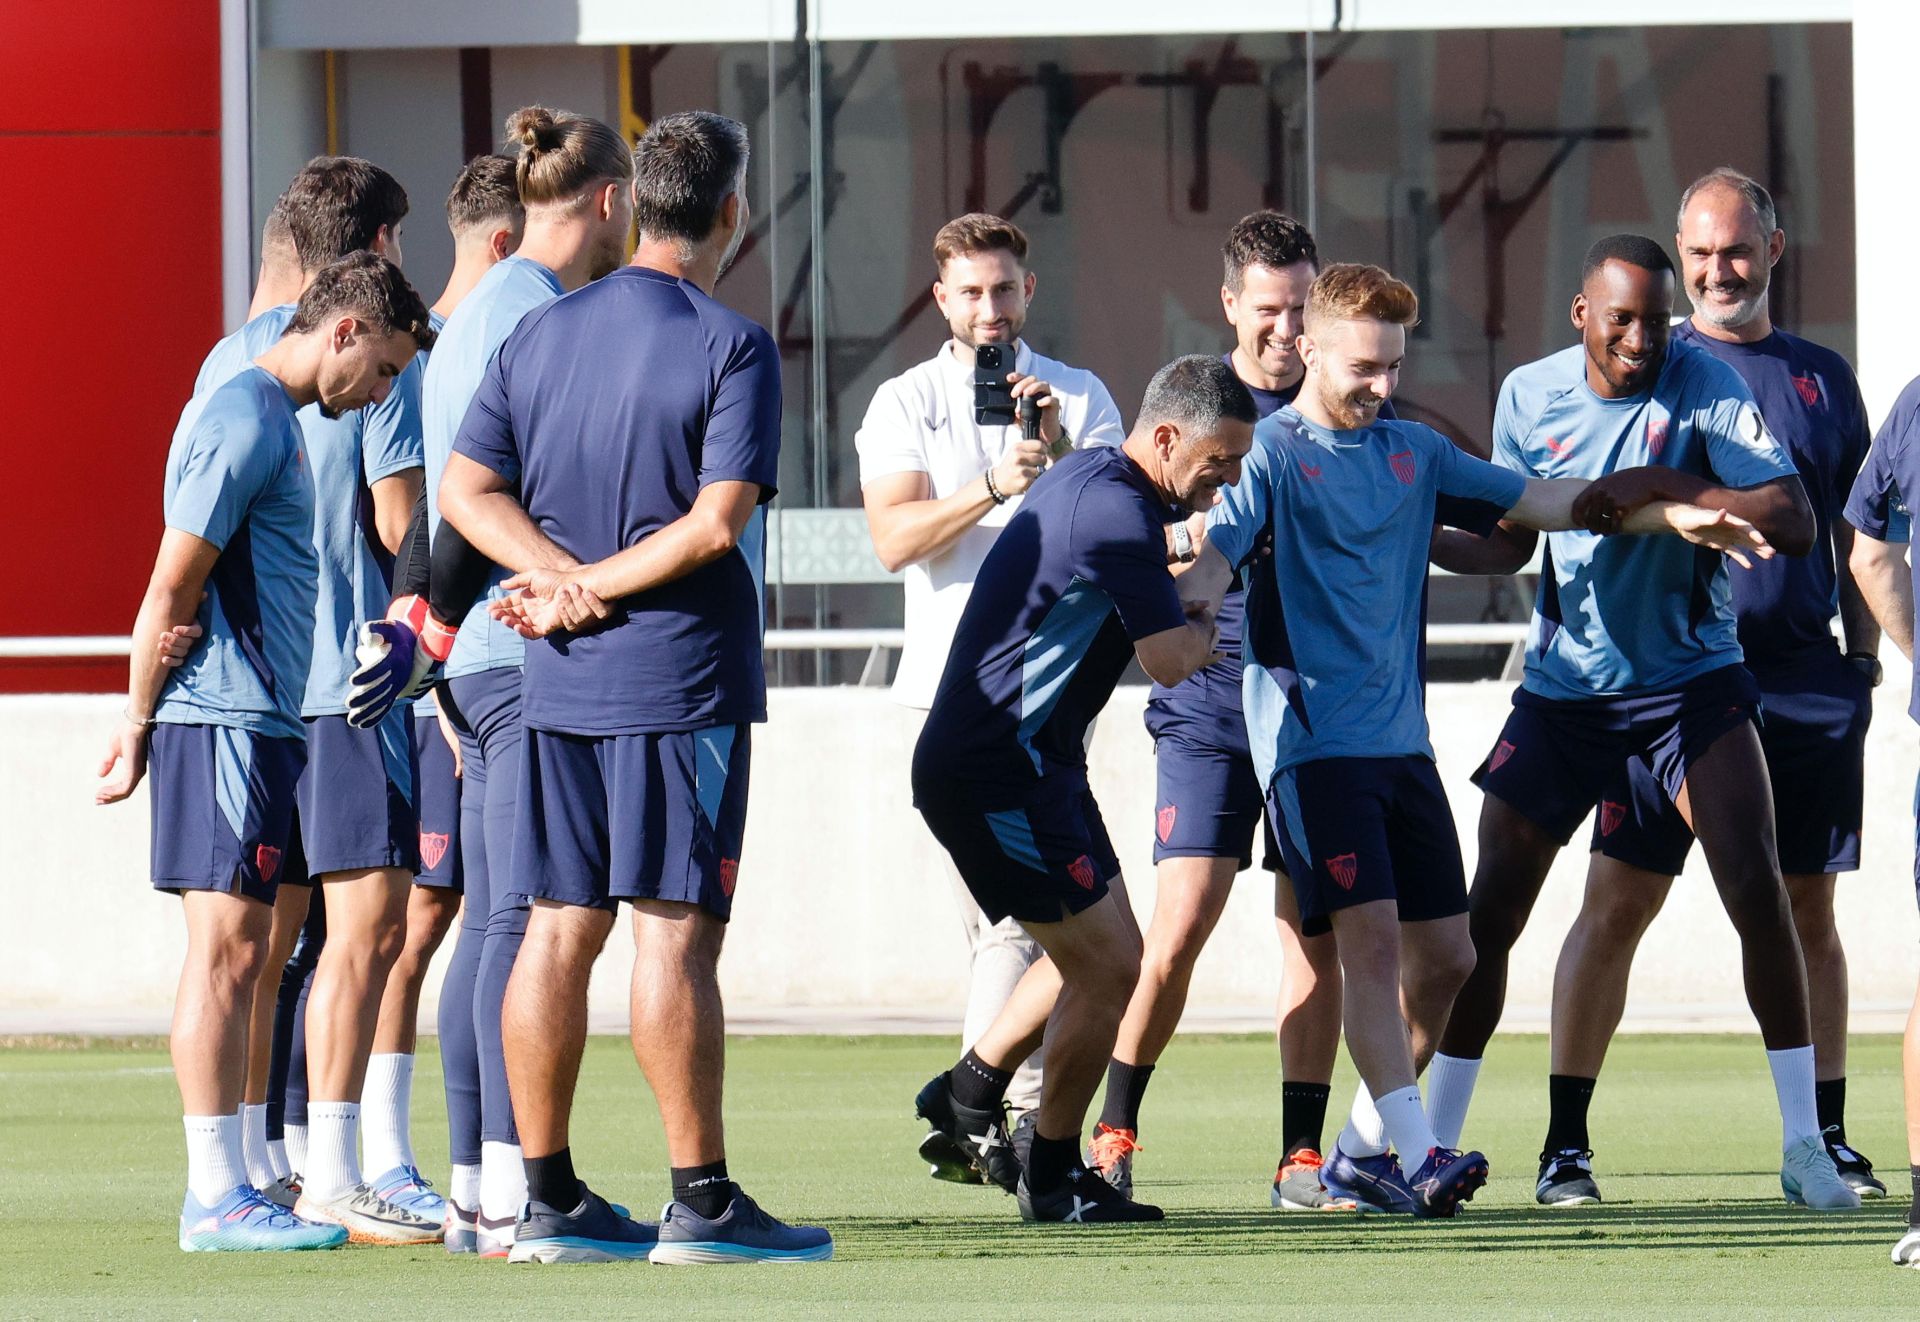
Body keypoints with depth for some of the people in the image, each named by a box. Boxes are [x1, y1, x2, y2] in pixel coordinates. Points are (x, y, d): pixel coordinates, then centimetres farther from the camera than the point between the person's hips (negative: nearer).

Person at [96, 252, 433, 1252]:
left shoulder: (272, 421, 19)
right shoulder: (245, 421, -13)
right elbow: (172, 587, -15)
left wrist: (142, 723, 18)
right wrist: (140, 726, -10)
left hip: (262, 721, 10)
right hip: (226, 720, -10)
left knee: (238, 957, 9)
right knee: (224, 950, -9)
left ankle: (227, 1189, 11)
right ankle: (216, 1196, -9)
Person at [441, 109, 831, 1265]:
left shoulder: (541, 333, 10)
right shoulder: (729, 344, -10)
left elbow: (467, 490, 5)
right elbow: (717, 520, -18)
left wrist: (565, 576, -5)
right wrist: (594, 591, -10)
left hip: (560, 684, 6)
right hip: (680, 676, -6)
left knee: (558, 930, 8)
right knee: (676, 932, -5)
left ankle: (552, 1201, 11)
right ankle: (702, 1203, -4)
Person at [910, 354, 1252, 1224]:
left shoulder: (1091, 478, 11)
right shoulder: (1117, 514, -22)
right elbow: (1173, 662, -17)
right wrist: (1205, 614, 6)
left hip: (1032, 764, 11)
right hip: (995, 775, -11)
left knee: (1103, 955, 18)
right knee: (1108, 966, -6)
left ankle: (970, 1091, 30)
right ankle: (1053, 1179, 6)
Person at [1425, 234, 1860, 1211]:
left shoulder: (1702, 385, -14)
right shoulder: (1529, 396, -3)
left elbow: (1792, 524, -23)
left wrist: (1658, 487, -30)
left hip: (1693, 678, -3)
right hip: (1564, 685, 3)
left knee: (1757, 893, -16)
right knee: (1487, 913, 1)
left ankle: (1803, 1145, -7)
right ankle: (1435, 1143, 13)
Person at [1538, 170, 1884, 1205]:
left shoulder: (1822, 379, 13)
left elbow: (1853, 535, 17)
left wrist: (1863, 658, 11)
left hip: (1804, 682, 3)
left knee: (1805, 912, 6)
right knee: (1616, 905, -6)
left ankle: (1825, 1139, 13)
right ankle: (1565, 1141, -2)